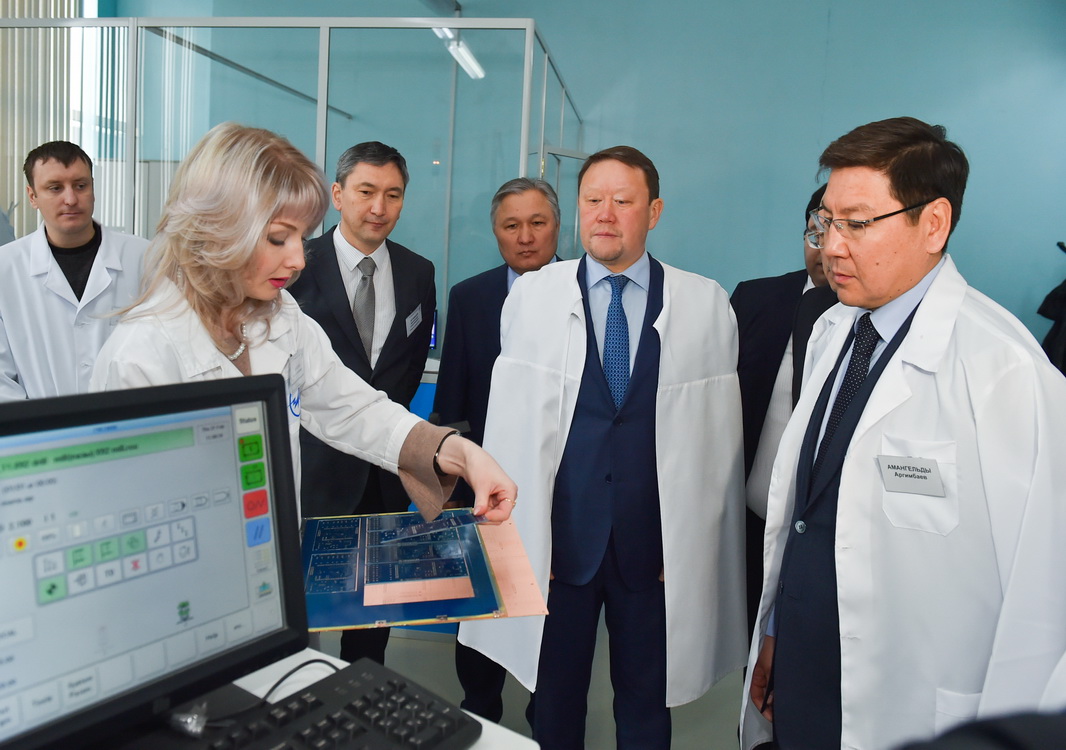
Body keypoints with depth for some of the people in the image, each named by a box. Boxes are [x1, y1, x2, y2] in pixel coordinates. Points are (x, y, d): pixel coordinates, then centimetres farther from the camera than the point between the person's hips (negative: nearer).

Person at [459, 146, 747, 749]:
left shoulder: (707, 304, -2)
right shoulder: (531, 296, 0)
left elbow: (720, 431, 0)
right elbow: (511, 422, 0)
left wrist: (696, 542, -1)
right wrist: (520, 533, -1)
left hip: (658, 542, 0)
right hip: (560, 536, 1)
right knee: (555, 699, 17)